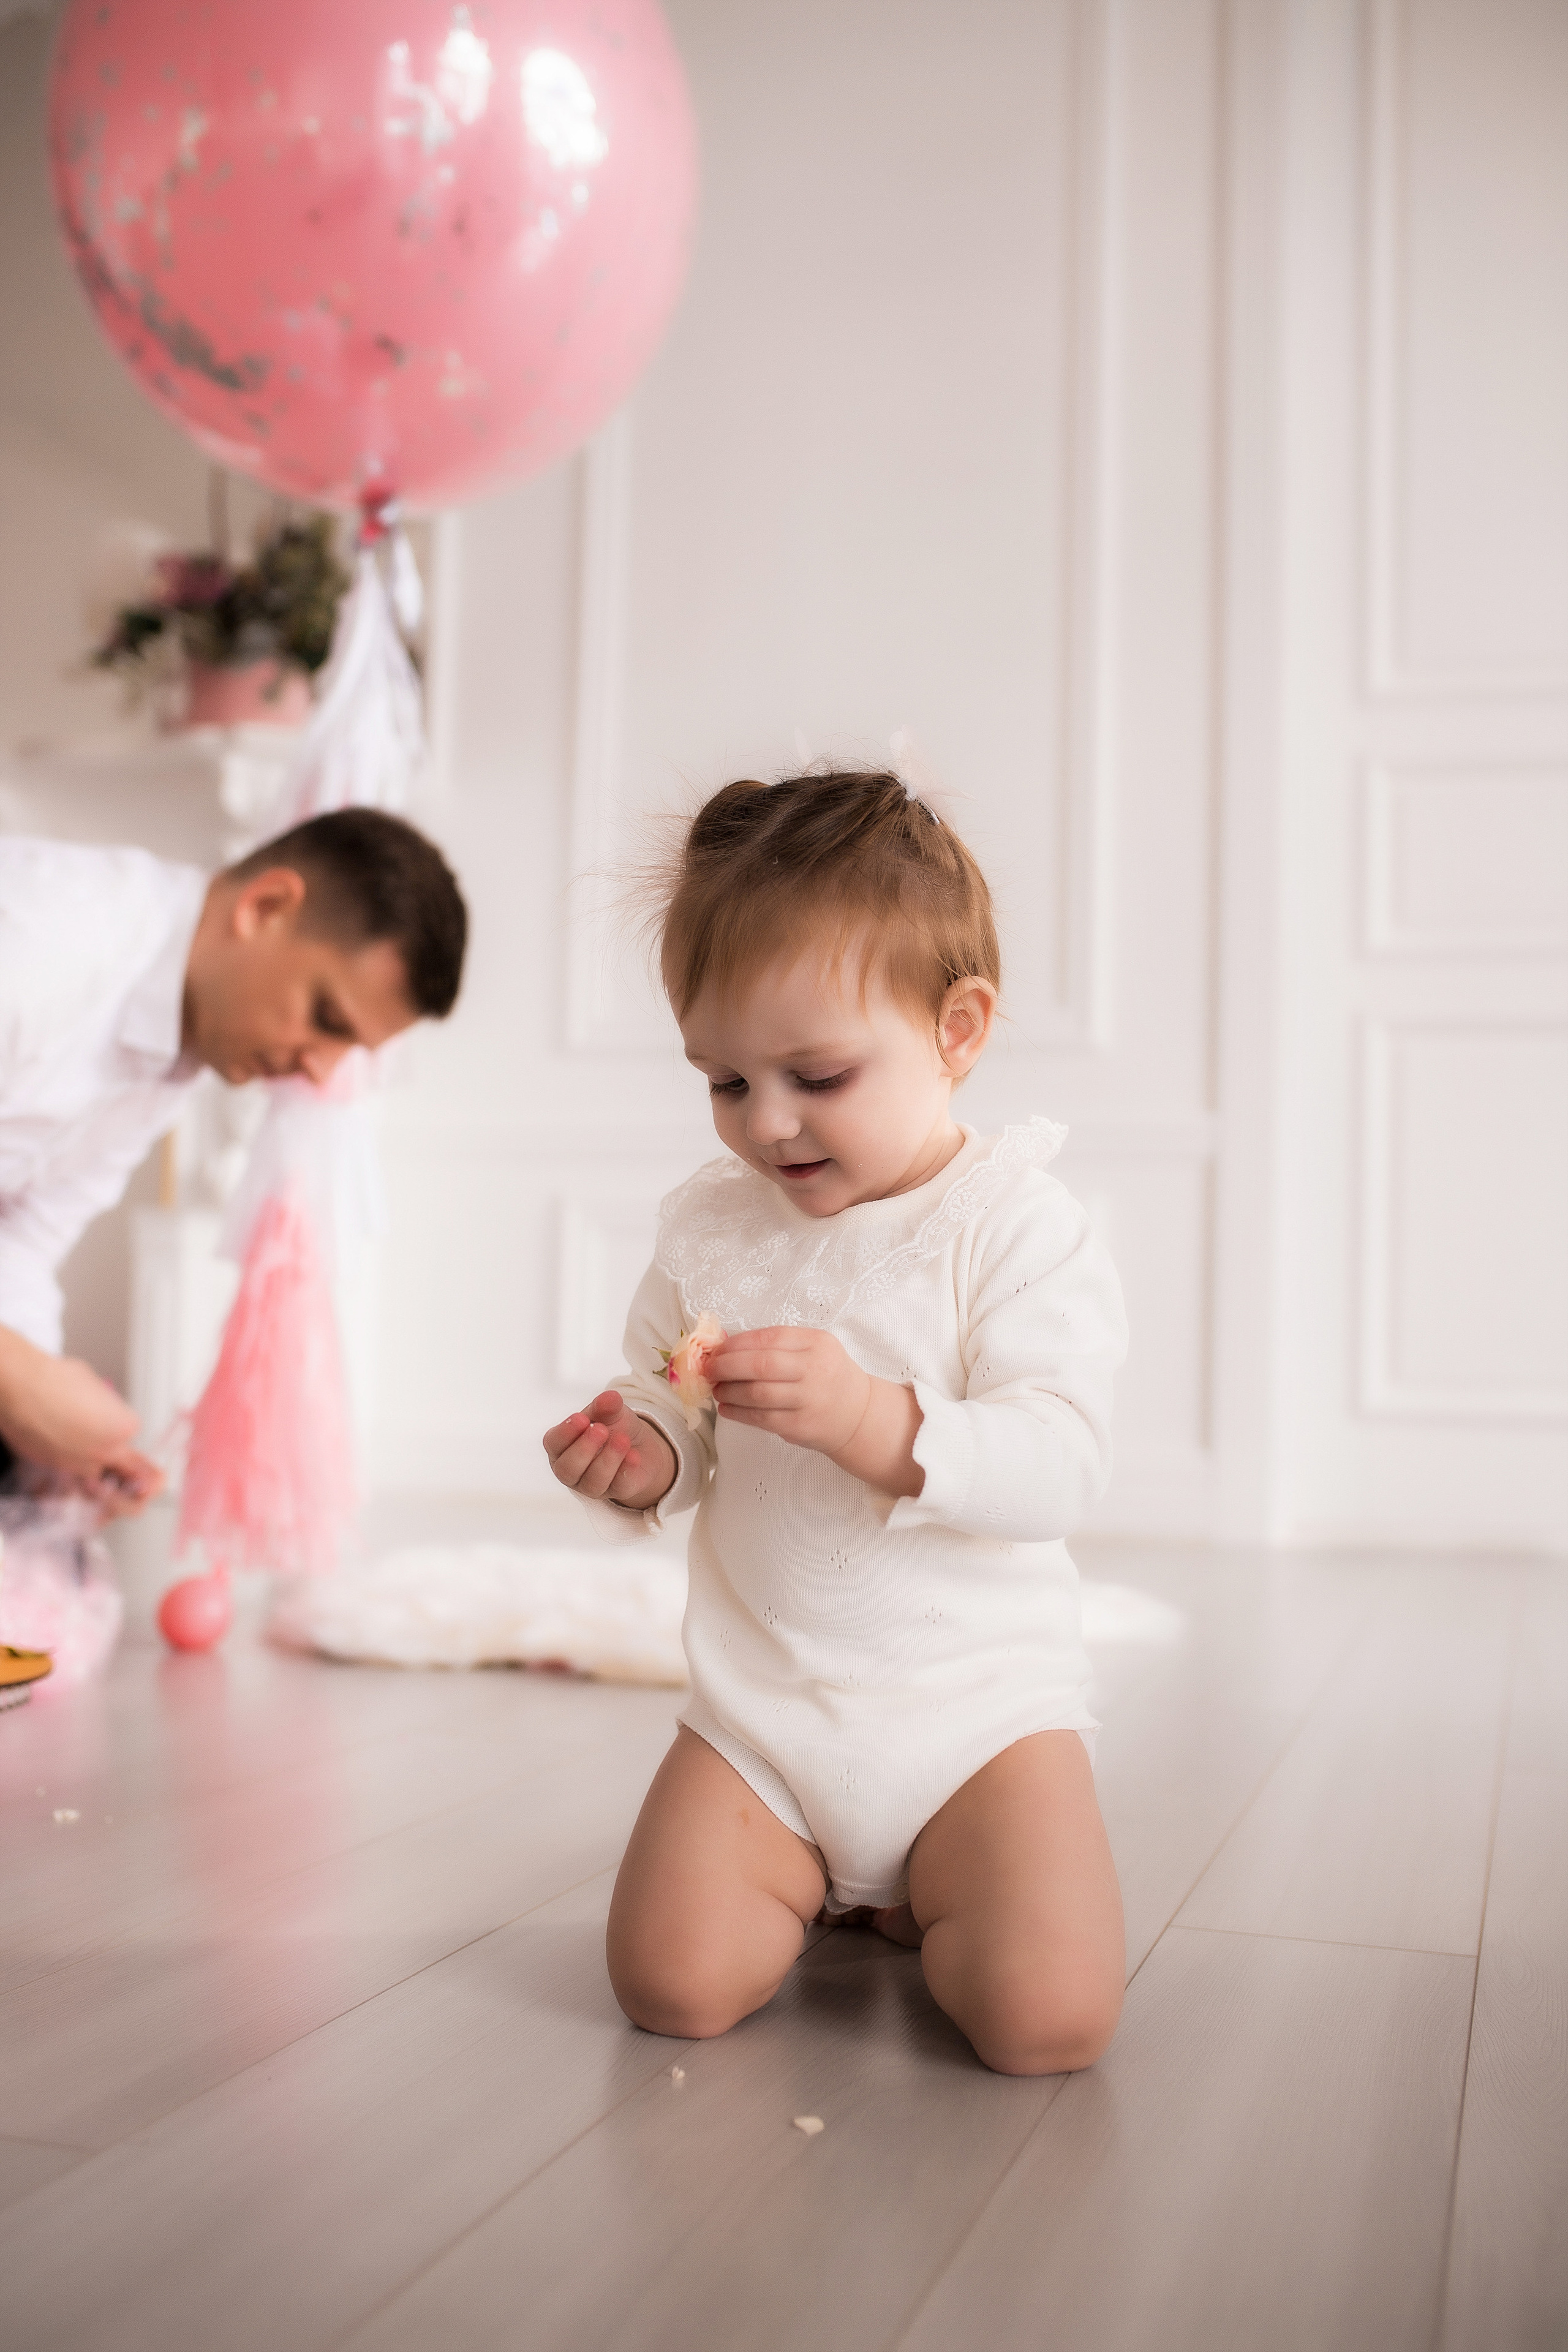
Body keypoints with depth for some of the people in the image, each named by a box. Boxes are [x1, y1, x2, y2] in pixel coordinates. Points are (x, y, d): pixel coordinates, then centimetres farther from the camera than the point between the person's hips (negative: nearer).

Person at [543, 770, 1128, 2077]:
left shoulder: (1019, 1226, -12)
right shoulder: (709, 1227, 3)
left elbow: (1062, 1461, -19)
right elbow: (675, 1413, 11)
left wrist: (873, 1419, -35)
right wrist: (641, 1459, -13)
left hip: (978, 1698, -3)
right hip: (759, 1703, 4)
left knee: (1047, 2016, -19)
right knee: (673, 1984, -11)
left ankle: (914, 1894, 16)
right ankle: (821, 1873, 22)